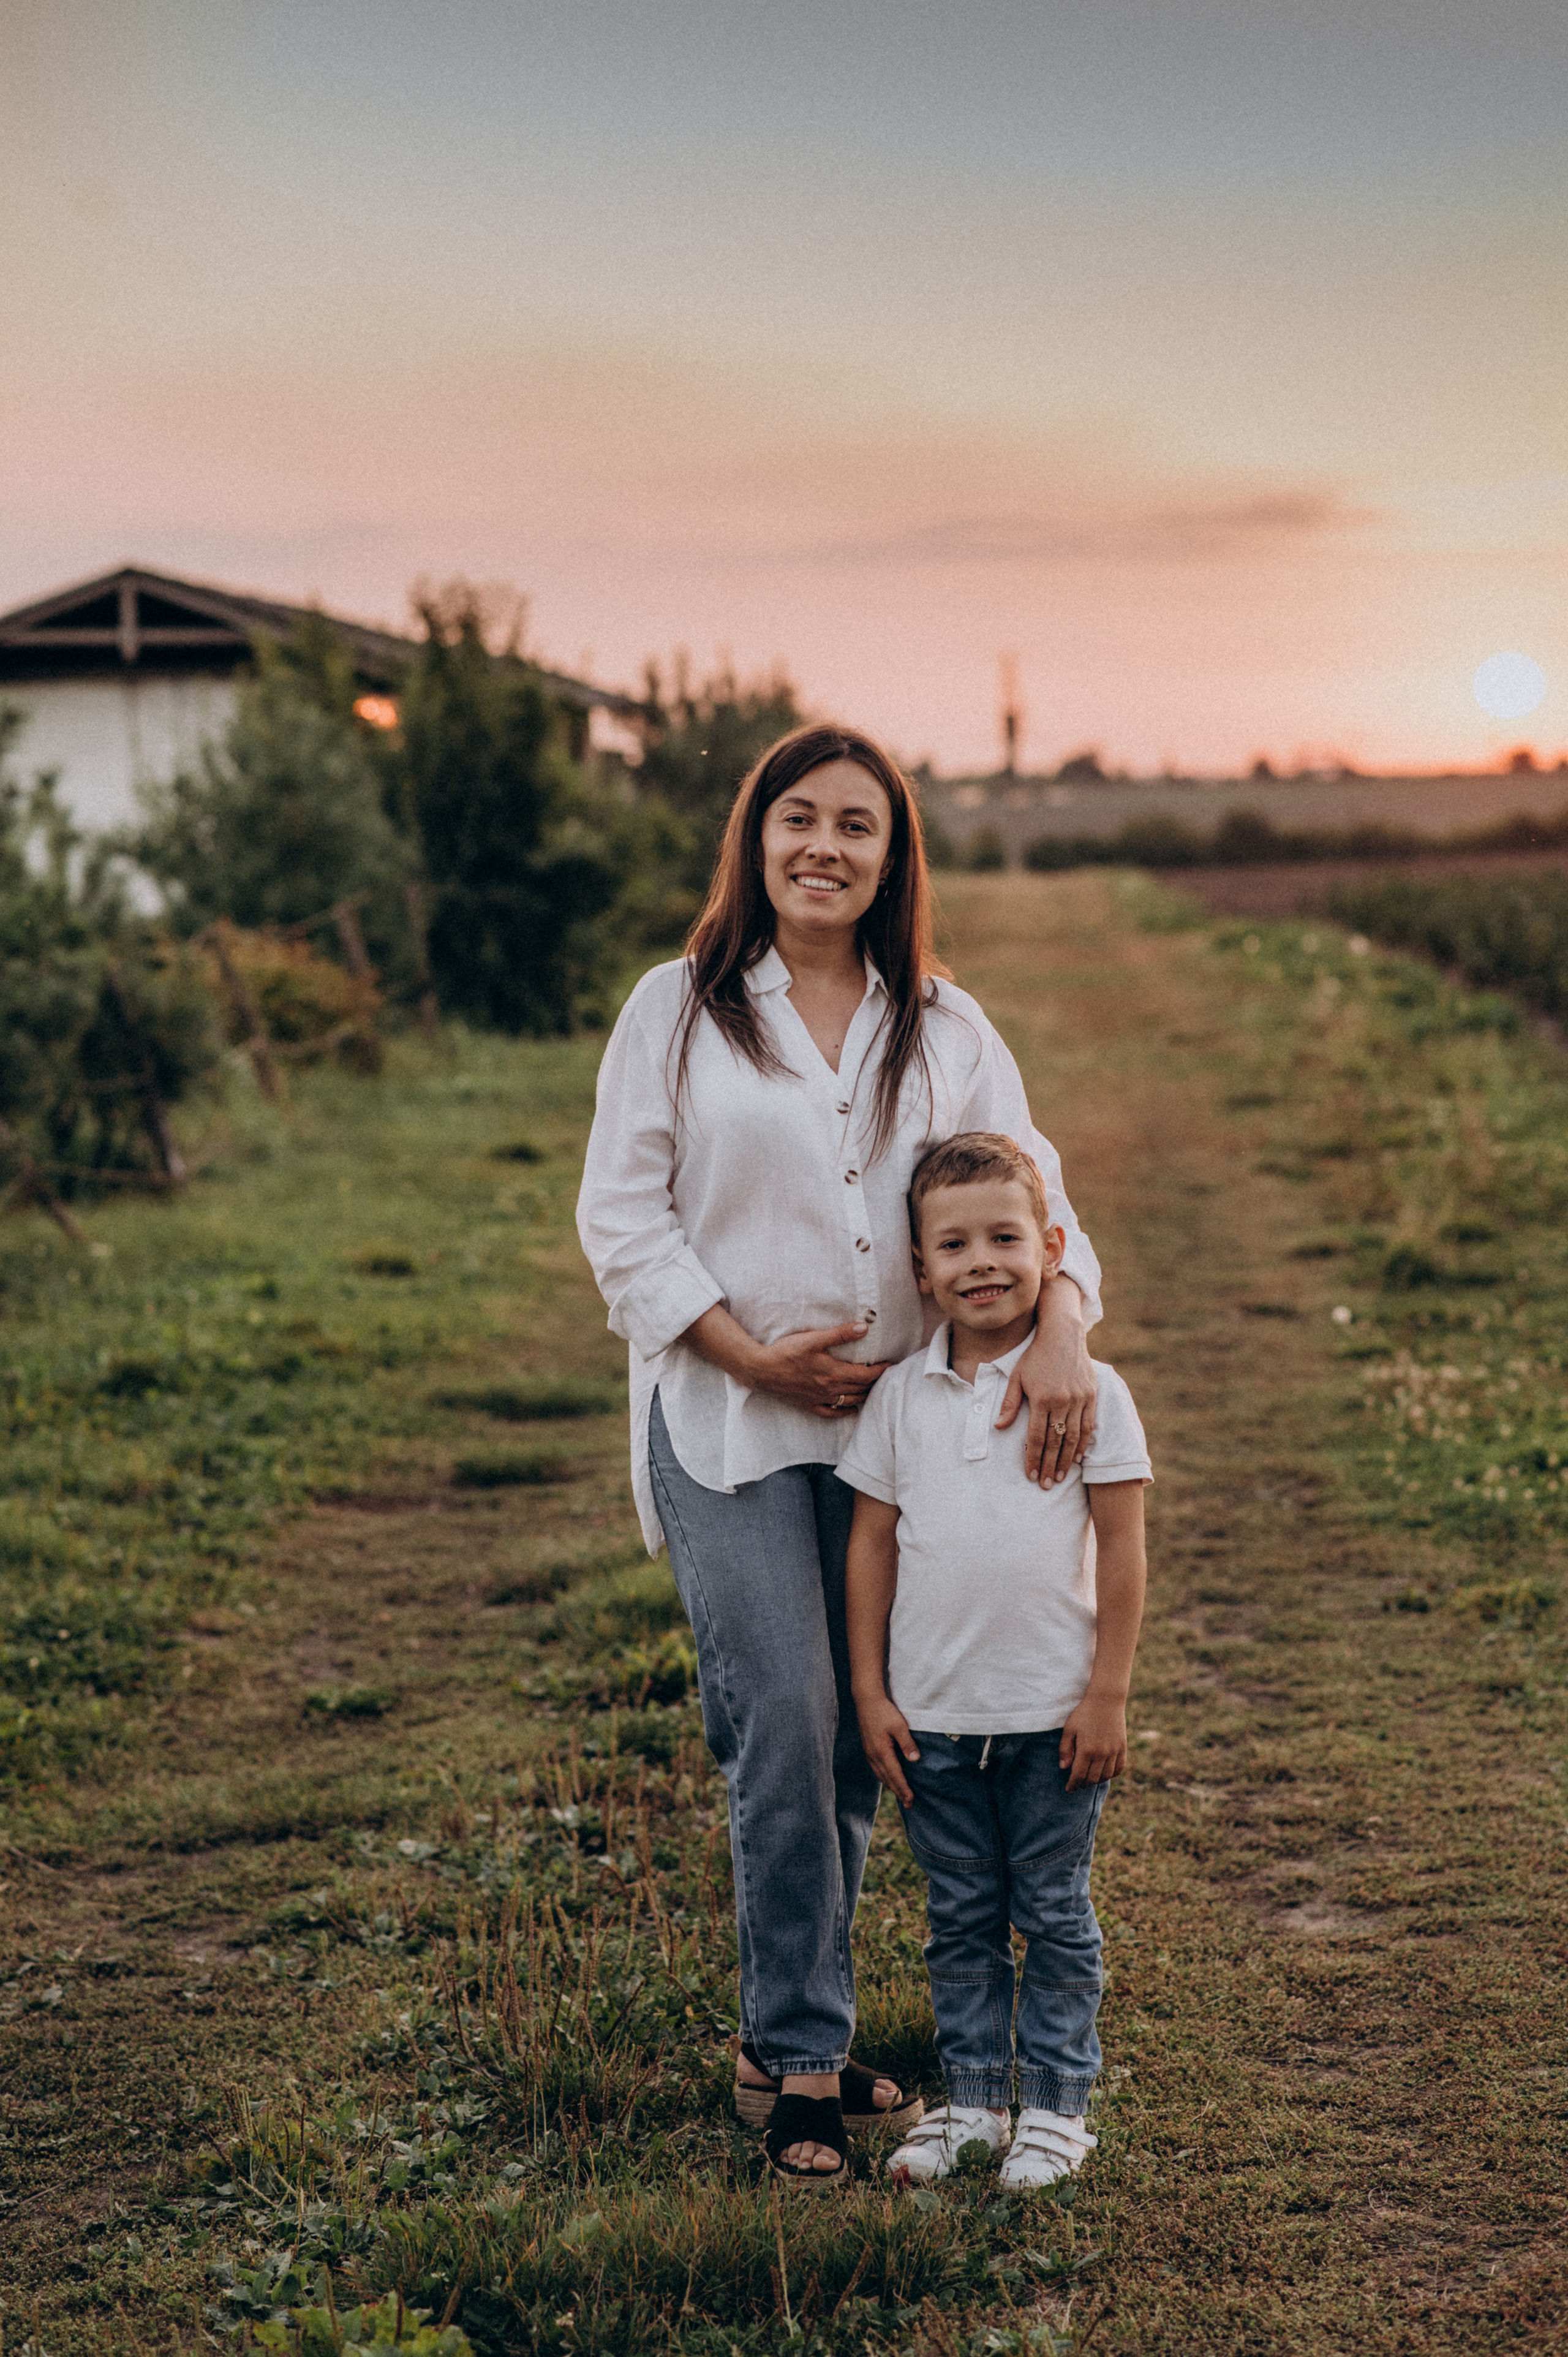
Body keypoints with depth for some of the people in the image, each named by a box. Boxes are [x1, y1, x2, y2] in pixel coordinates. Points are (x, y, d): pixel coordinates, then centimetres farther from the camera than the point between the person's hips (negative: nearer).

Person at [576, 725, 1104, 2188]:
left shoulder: (945, 1031, 9)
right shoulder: (677, 1010, 1)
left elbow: (1027, 1190, 3)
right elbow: (621, 1217, -2)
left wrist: (1061, 1326, -18)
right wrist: (751, 1353, -11)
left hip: (893, 1424, 4)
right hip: (729, 1427, -3)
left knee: (854, 1746, 8)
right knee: (785, 1731, -10)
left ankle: (782, 2035, 24)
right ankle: (802, 2058, 3)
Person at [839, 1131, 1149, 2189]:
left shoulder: (1090, 1392, -7)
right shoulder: (901, 1397, 1)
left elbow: (1123, 1549, -5)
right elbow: (873, 1544, 6)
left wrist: (1108, 1694, -7)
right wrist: (871, 1690, 3)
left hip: (1052, 1711, -3)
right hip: (932, 1714, 3)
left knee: (1054, 1915, 8)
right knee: (960, 1921, 13)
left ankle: (1058, 2105, 19)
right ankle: (973, 2097, 25)